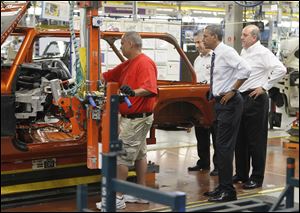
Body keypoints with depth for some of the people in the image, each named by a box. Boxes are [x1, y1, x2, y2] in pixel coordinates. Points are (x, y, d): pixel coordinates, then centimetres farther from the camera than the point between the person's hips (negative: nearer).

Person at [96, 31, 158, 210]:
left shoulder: (144, 63, -18)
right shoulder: (128, 64, 13)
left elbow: (151, 89, -31)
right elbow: (108, 76, 18)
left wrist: (134, 92, -48)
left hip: (136, 119, -11)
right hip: (135, 118, 11)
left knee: (121, 156, -9)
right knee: (140, 154, 15)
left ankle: (118, 198, -6)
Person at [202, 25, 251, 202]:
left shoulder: (226, 51, -14)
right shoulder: (216, 55, 13)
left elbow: (245, 69, -26)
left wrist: (232, 91, -20)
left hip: (229, 103, -10)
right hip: (221, 102, 10)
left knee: (224, 146, -9)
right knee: (221, 145, 13)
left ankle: (228, 191, -3)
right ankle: (222, 187, 21)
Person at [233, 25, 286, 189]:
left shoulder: (262, 52, -11)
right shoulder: (243, 52, 14)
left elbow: (280, 69, -21)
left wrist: (265, 87, -16)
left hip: (255, 99, -9)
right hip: (241, 97, 9)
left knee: (256, 140, -2)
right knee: (240, 139, 14)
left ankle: (256, 178, 6)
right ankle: (241, 174, 25)